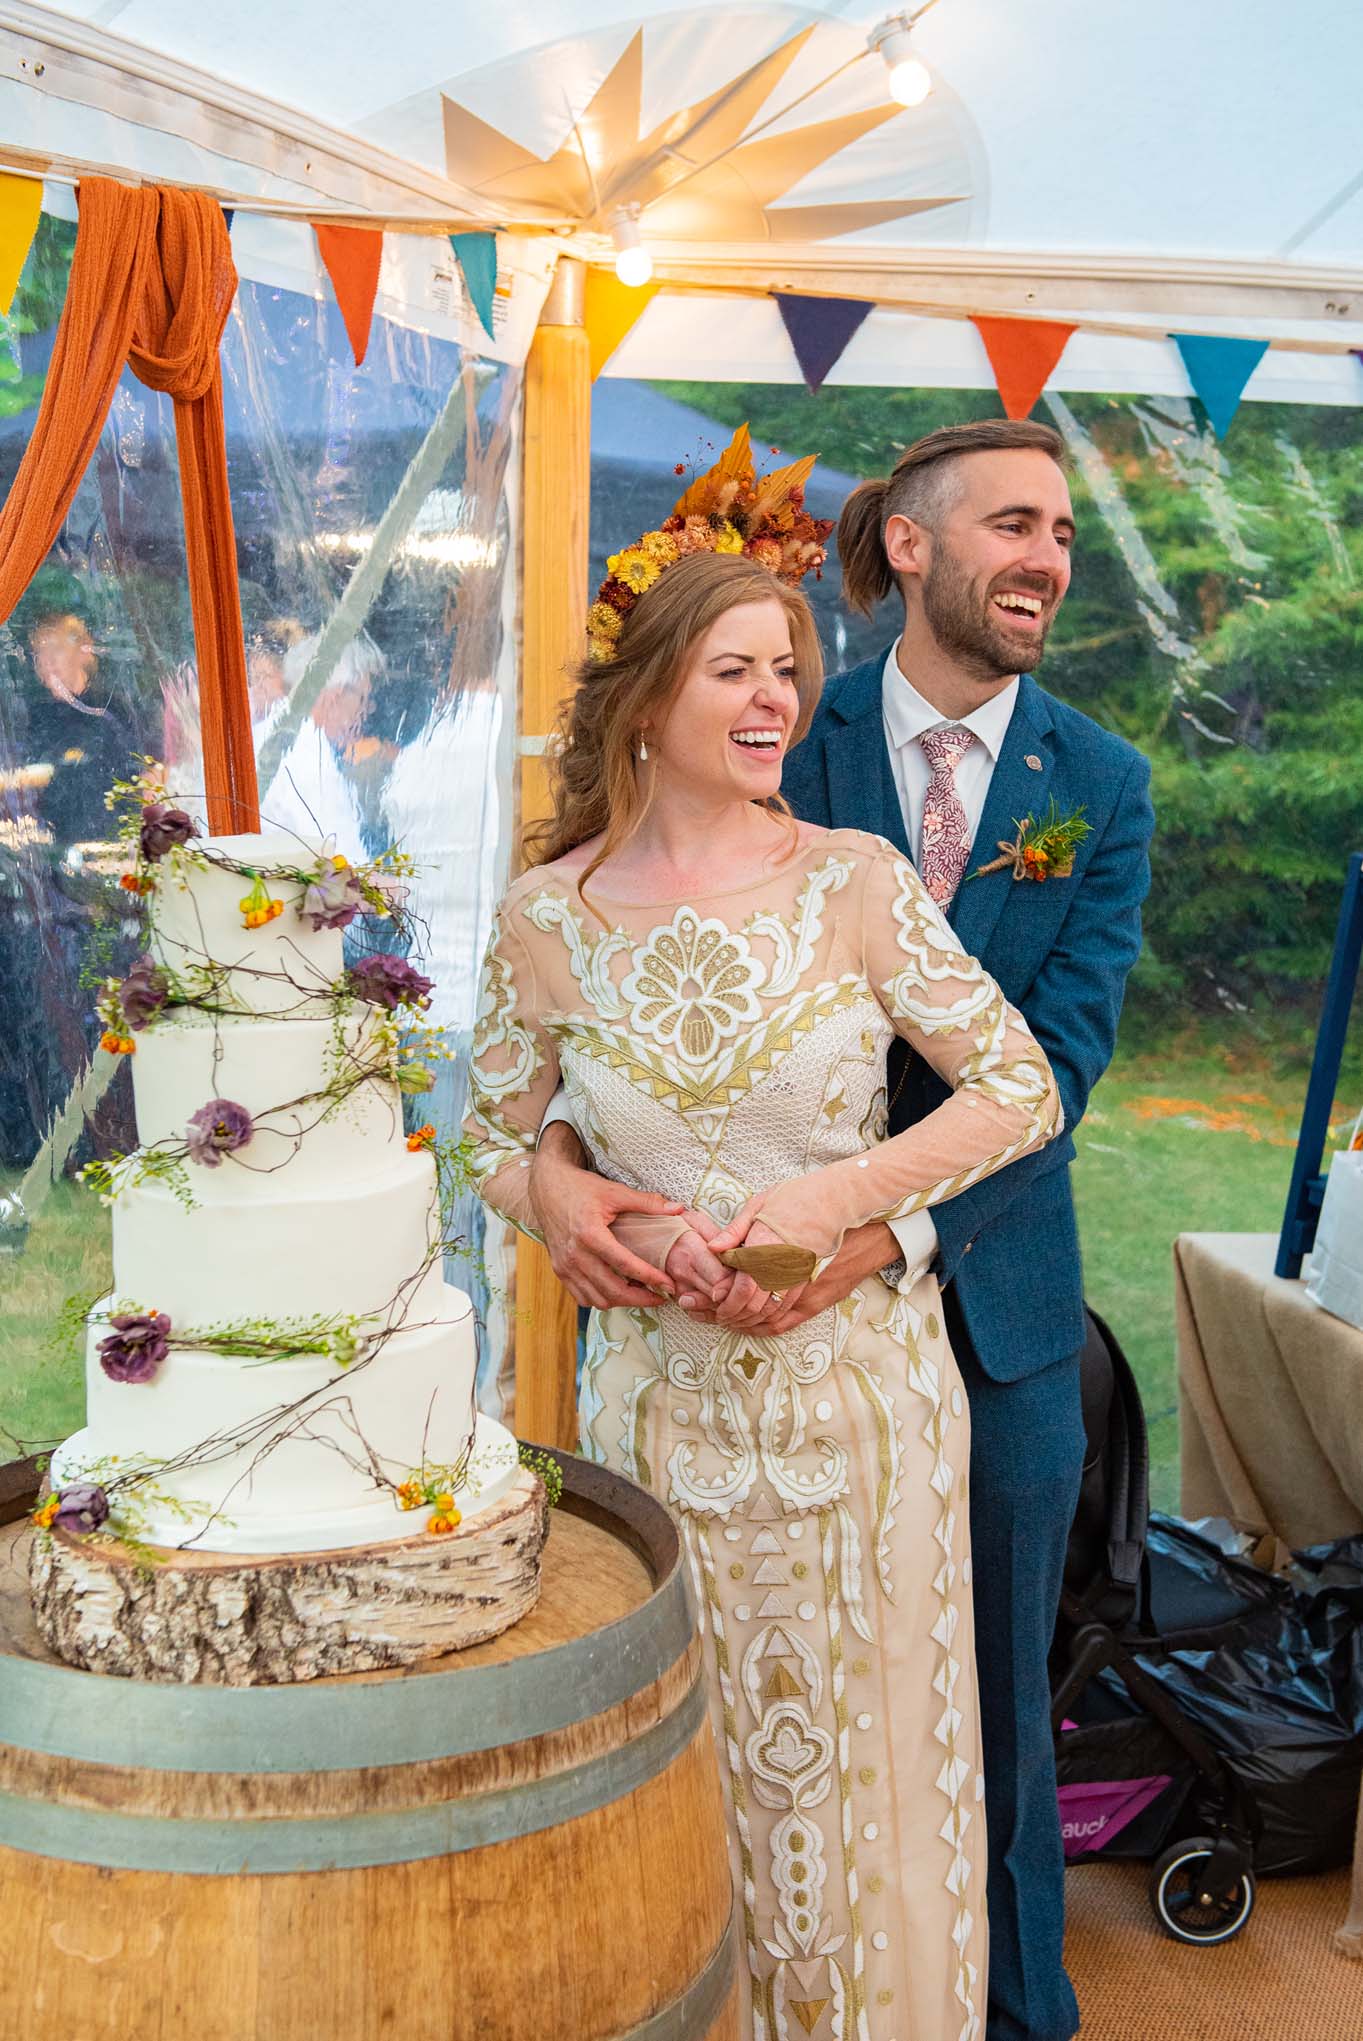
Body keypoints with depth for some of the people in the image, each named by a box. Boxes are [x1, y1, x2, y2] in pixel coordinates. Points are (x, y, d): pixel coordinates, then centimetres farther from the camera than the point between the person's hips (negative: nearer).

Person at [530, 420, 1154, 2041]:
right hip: (781, 1287, -1)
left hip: (996, 1291, 1)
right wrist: (556, 1155, -30)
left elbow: (1053, 1057, -11)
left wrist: (902, 1223, -26)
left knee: (996, 1679, 16)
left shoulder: (1102, 786, -1)